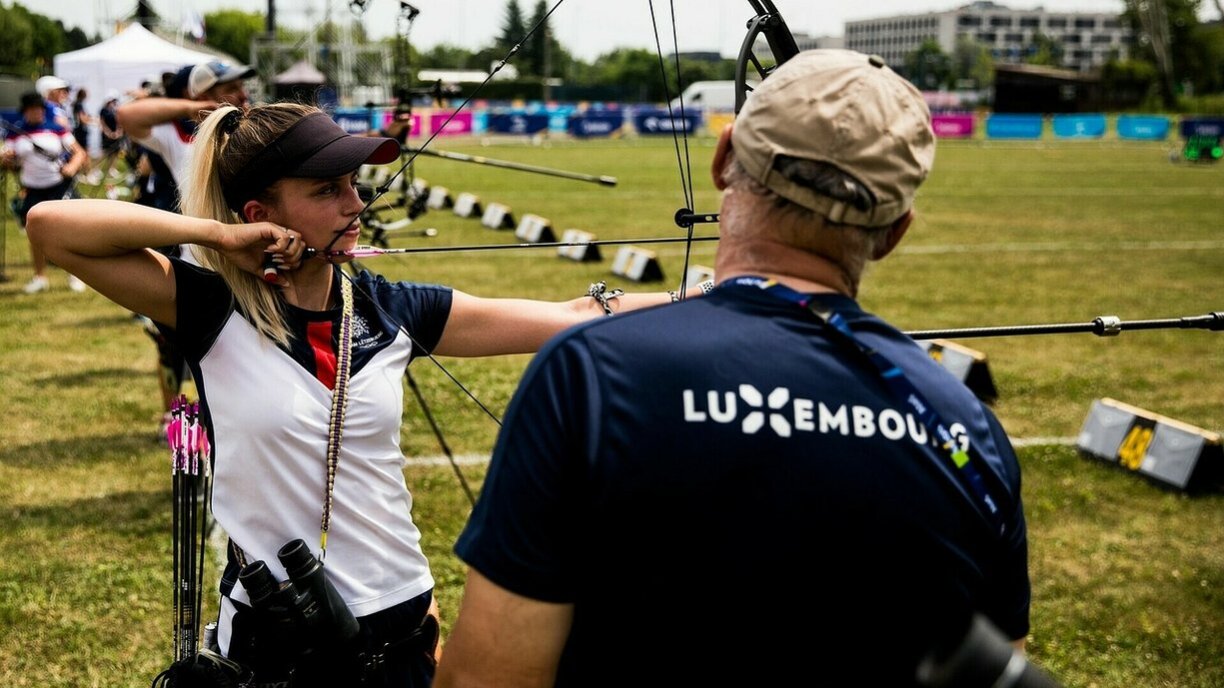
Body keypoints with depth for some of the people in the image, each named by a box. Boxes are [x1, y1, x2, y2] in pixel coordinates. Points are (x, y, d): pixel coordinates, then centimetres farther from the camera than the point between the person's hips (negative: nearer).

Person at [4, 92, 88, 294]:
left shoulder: (56, 129, -2)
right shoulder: (15, 133, 1)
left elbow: (79, 153, -1)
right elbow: (10, 161, 6)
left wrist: (72, 167, -21)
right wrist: (7, 160, -18)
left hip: (59, 186, -2)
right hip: (32, 191, 2)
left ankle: (74, 275, 7)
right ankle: (40, 277, 18)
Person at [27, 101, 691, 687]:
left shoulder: (391, 310, 0)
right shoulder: (214, 312, -10)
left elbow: (569, 316, 1)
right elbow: (51, 225, -20)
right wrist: (219, 234, -20)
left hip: (400, 624, 4)